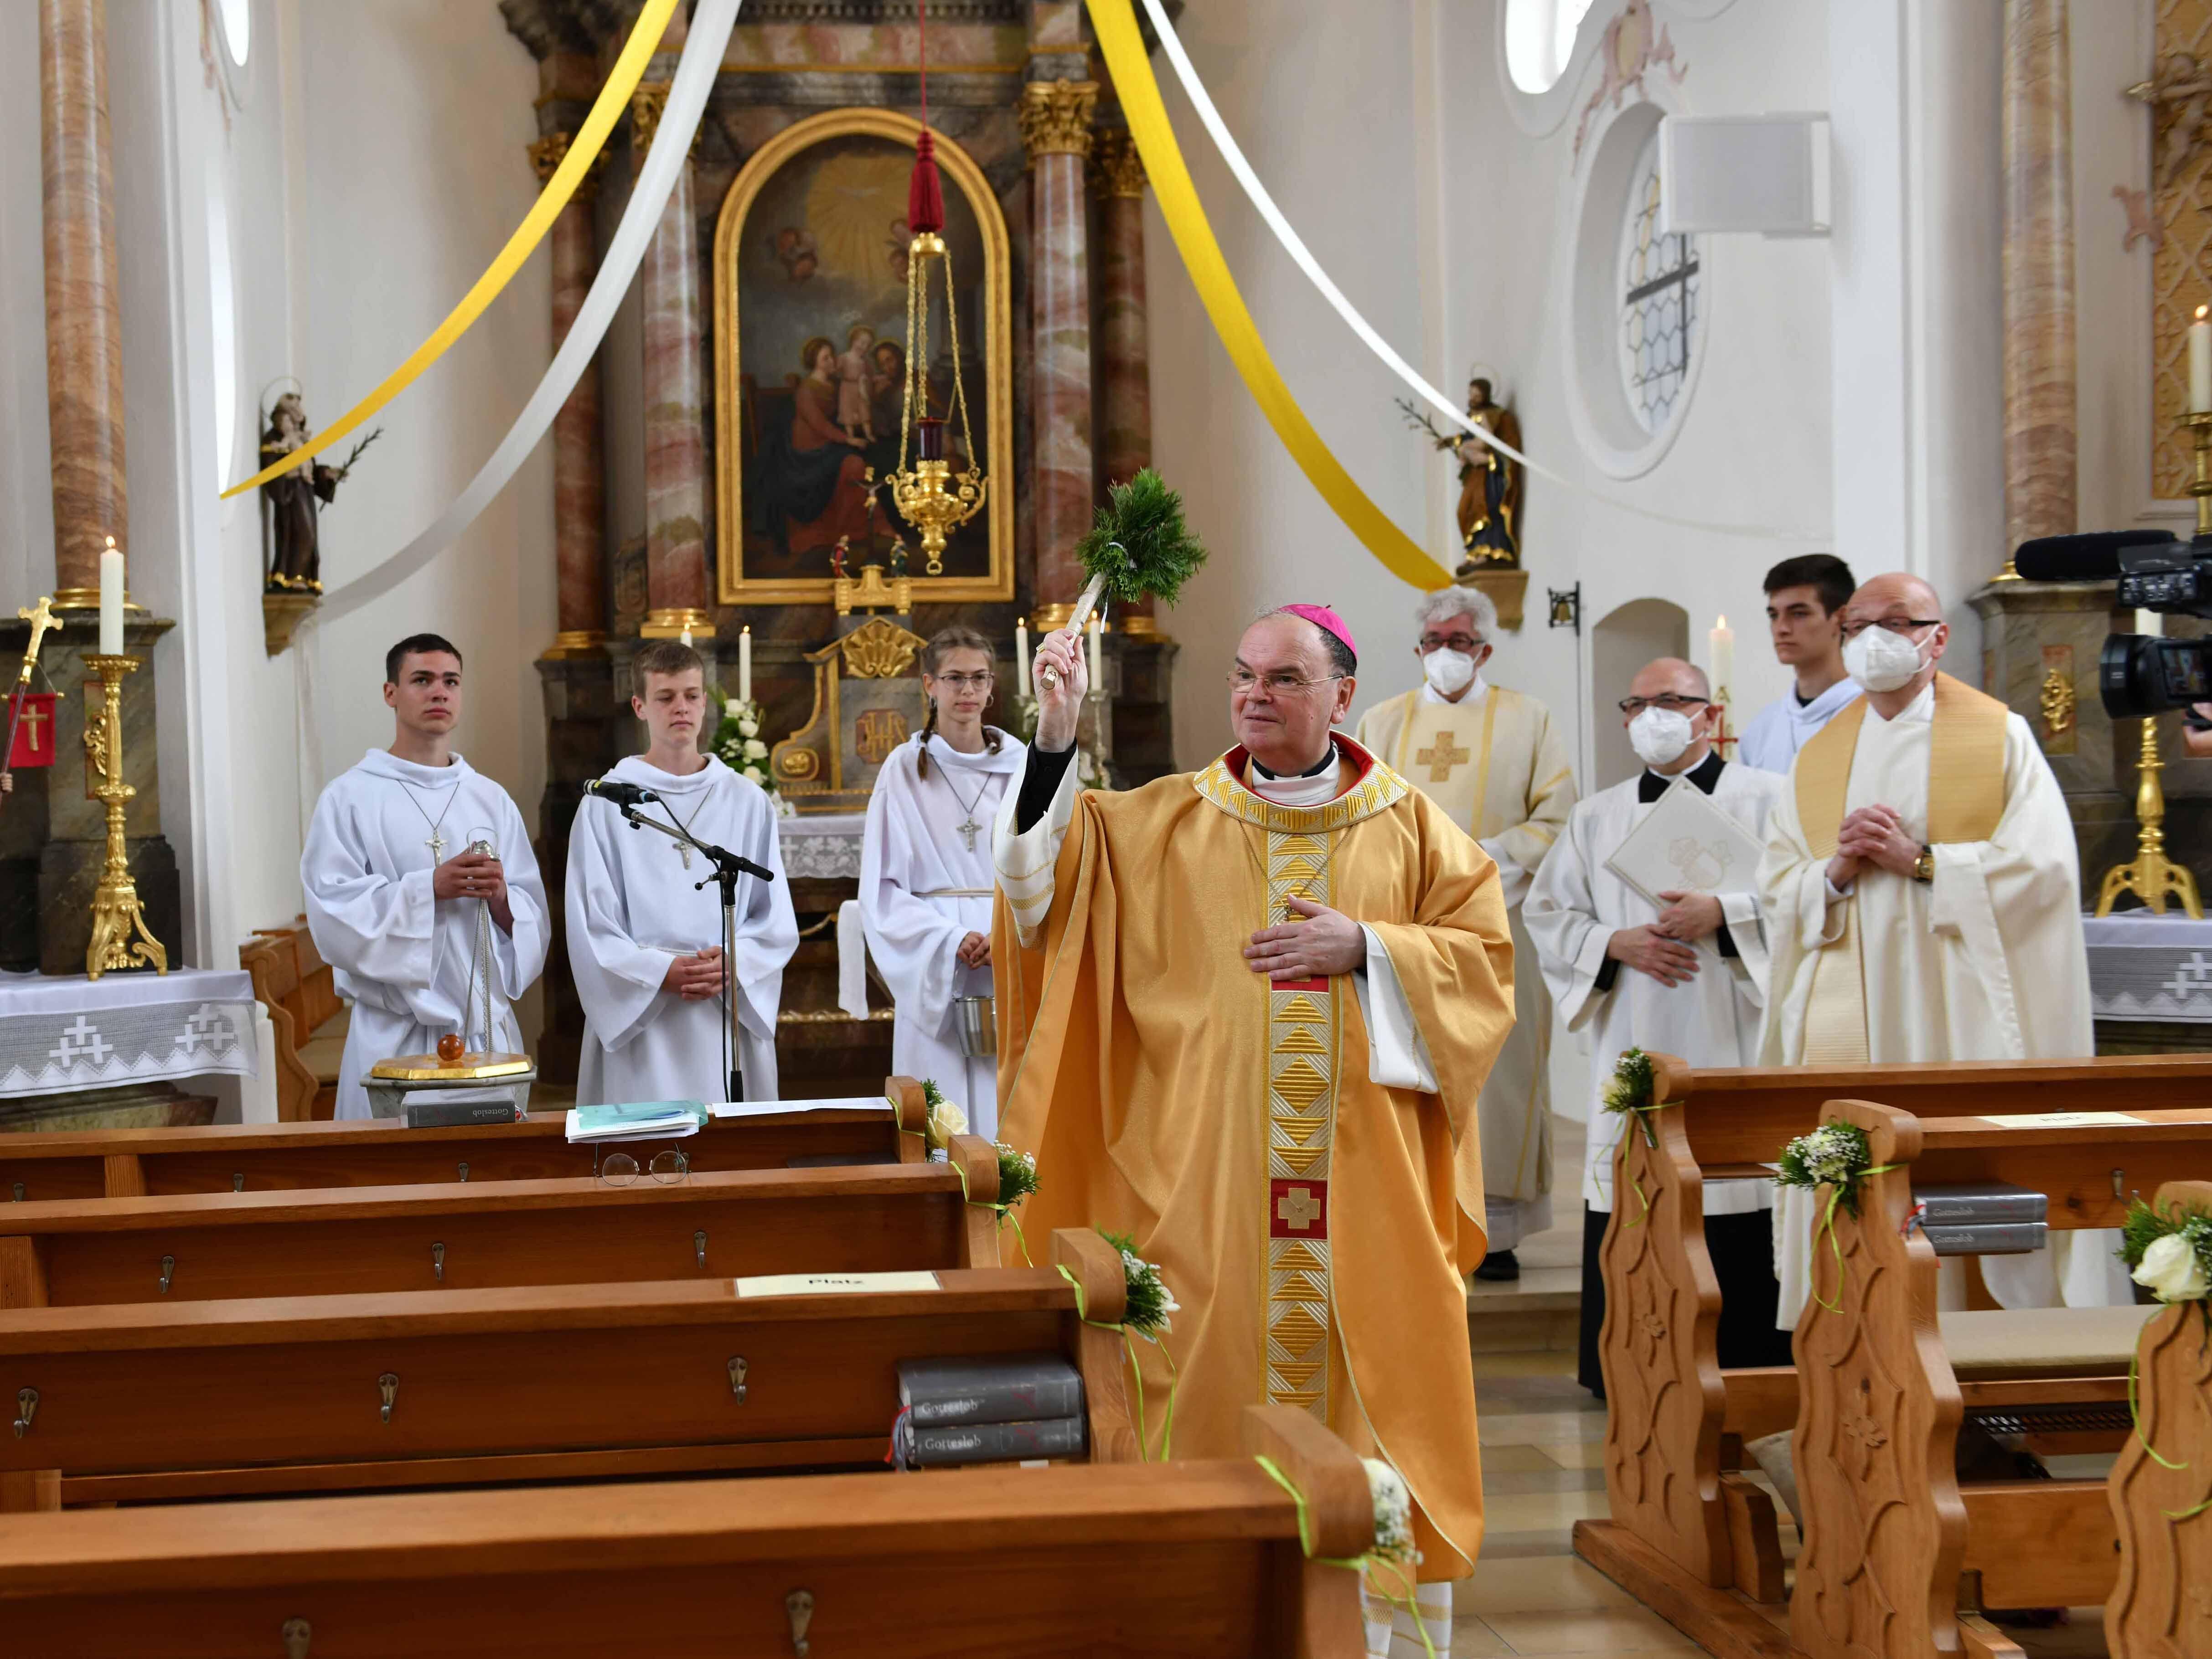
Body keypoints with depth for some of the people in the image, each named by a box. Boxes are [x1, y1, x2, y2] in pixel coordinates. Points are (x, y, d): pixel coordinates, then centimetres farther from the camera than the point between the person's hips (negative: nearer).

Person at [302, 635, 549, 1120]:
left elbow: (533, 919, 9)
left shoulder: (492, 799, 11)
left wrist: (500, 897, -12)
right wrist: (429, 888, -19)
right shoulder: (351, 796, 0)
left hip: (487, 1029, 4)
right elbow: (332, 909, -9)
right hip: (396, 1034, -3)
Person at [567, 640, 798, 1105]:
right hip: (639, 1020, -2)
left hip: (733, 1019, 2)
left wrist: (734, 963, -11)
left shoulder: (747, 801, 8)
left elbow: (776, 918, 7)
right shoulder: (606, 805, 1)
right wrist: (662, 973, -15)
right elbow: (592, 926, -2)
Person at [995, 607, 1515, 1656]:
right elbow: (1046, 876, -4)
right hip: (1209, 1171, 0)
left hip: (1367, 1173, 1)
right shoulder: (1164, 821, 7)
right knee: (1214, 1370, 0)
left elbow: (1485, 951, 4)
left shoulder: (1410, 824, 8)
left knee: (1369, 1375, 4)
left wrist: (1365, 948, -10)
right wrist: (1055, 739, -15)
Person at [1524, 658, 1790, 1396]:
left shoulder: (1767, 799, 6)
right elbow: (1546, 913, 13)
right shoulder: (1596, 818, 16)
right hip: (1634, 1051, 3)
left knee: (1738, 1207, -6)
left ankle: (1748, 1360, 5)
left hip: (1735, 1050, -3)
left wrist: (1723, 913, -15)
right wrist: (1616, 943, -4)